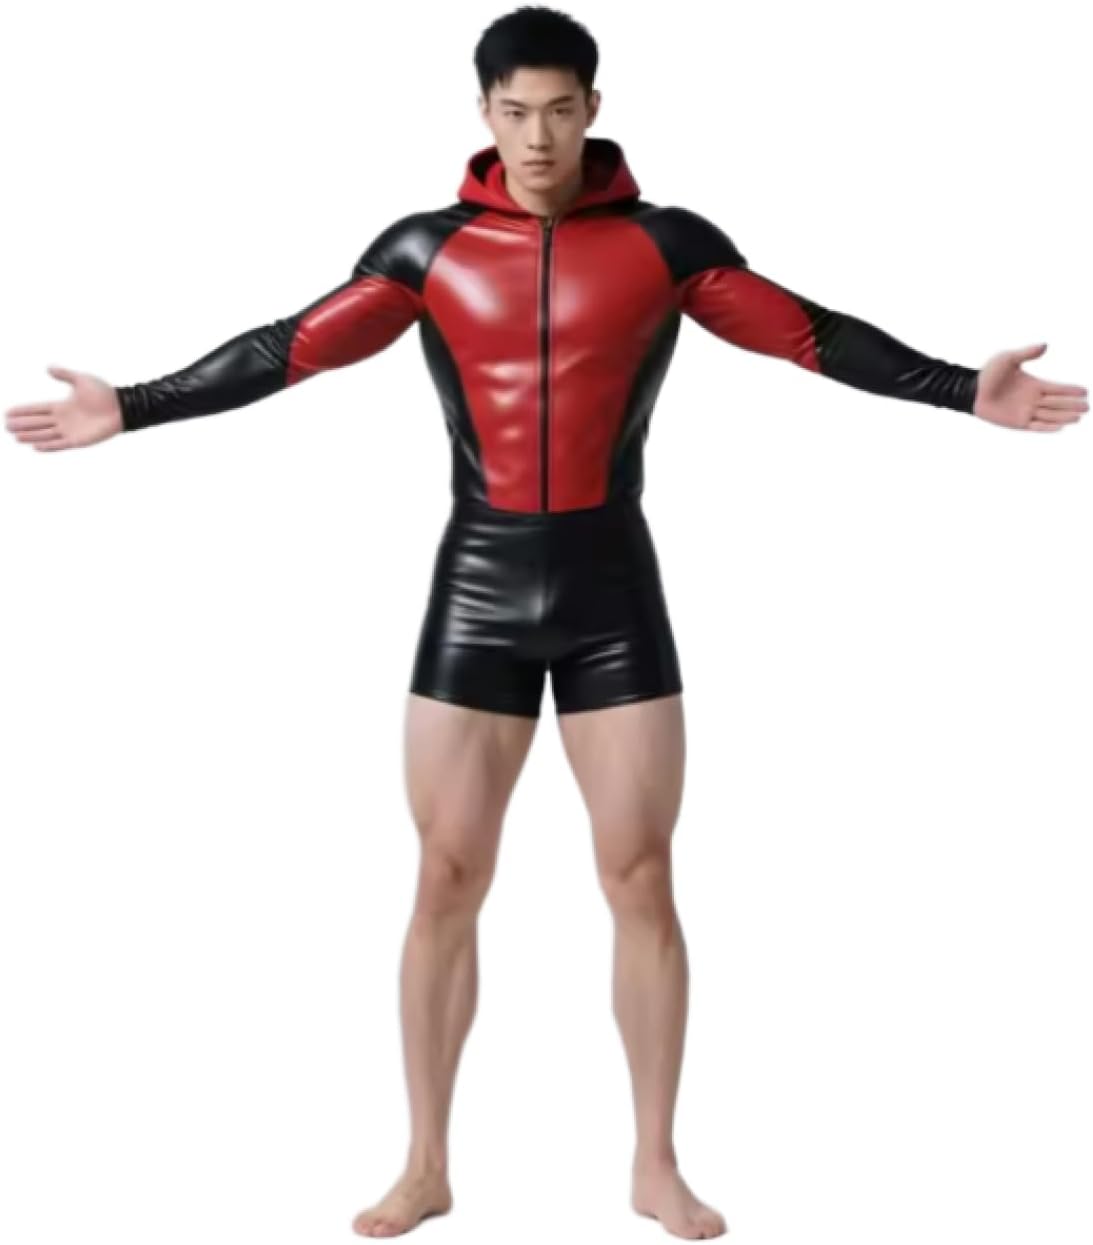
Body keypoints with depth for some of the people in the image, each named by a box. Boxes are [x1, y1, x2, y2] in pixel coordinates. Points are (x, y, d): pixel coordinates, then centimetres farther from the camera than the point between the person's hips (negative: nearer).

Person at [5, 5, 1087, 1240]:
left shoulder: (664, 242, 0)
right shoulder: (428, 246, 2)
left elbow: (811, 335, -3)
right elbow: (290, 349, 0)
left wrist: (966, 389, -10)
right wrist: (129, 407, -5)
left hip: (613, 587, 0)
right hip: (477, 587, 0)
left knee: (642, 879, 2)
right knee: (446, 881, 3)